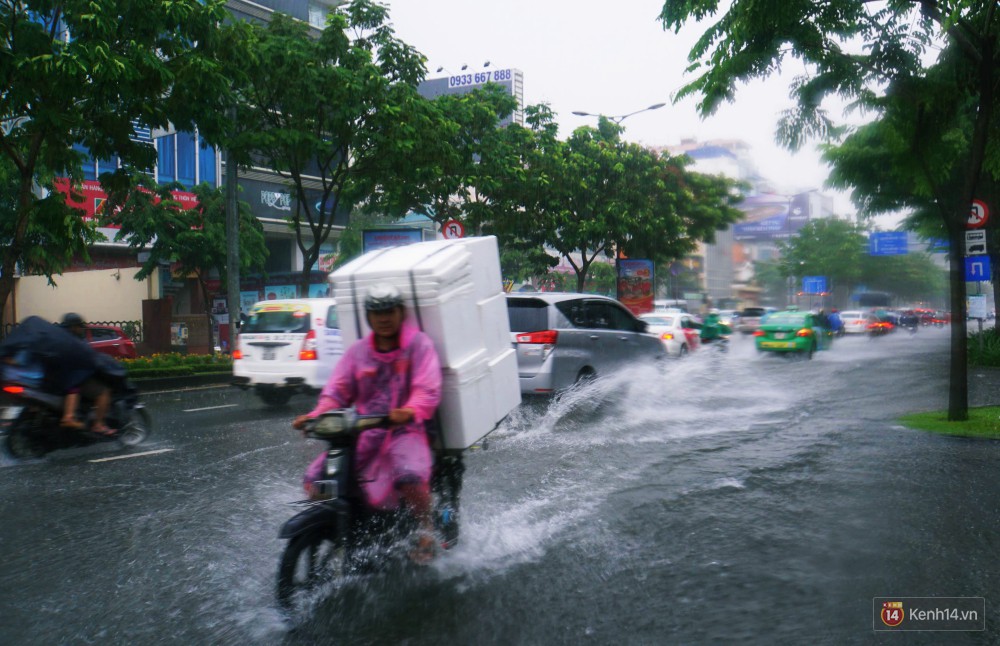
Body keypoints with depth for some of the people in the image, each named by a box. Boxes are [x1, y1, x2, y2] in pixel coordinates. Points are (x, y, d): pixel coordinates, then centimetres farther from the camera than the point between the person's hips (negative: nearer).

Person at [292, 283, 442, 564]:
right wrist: (316, 415, -10)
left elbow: (428, 391, -11)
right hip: (363, 433, 4)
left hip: (405, 430, -4)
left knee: (410, 476, -34)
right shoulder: (357, 351, 15)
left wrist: (410, 411, -33)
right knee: (314, 480, -10)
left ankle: (427, 530, -5)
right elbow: (337, 391, 10)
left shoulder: (419, 344, 1)